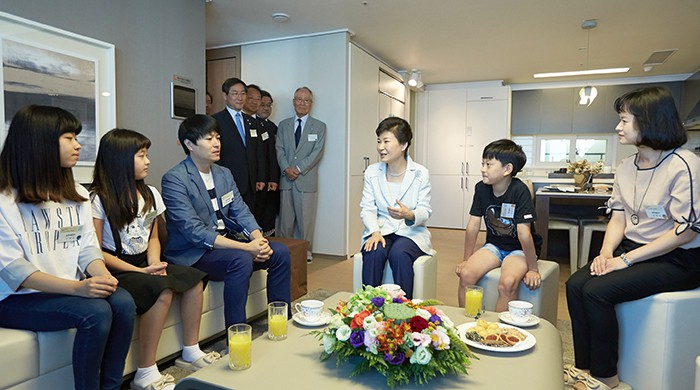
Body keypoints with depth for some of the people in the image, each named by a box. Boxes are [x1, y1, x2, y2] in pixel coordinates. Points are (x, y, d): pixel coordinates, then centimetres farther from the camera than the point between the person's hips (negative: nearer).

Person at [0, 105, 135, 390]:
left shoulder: (77, 194, 12)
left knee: (123, 302, -23)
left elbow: (88, 247, 7)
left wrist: (102, 275, -16)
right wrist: (77, 287, -28)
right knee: (95, 312, -29)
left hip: (73, 288, 5)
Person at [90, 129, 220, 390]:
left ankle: (191, 353, -2)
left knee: (194, 278, -15)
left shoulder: (150, 194, 9)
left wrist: (154, 264, -4)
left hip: (144, 263, 7)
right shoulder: (98, 199, -11)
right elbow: (96, 251, -12)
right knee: (162, 289, -32)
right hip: (116, 269, -7)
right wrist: (139, 271, -18)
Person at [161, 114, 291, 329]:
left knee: (280, 252, -7)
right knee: (241, 260, -33)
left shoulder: (224, 174, 11)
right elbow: (194, 232, -22)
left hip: (224, 243, 8)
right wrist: (246, 247, -27)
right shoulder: (174, 179, -14)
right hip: (192, 253, -7)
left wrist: (259, 240, -16)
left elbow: (241, 212, 5)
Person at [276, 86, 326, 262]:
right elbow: (279, 149, 7)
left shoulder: (319, 126, 7)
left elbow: (317, 152, -3)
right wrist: (286, 168, -10)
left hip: (307, 180, -2)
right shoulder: (283, 125, 15)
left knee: (305, 219, 0)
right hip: (286, 179, 2)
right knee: (285, 219, 6)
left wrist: (298, 168, -12)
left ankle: (305, 252, 10)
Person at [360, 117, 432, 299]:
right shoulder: (372, 172, 3)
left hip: (411, 232, -2)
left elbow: (425, 211, -5)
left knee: (399, 253, -33)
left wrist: (409, 215, -29)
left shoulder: (420, 173, -3)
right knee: (373, 252, -30)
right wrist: (375, 232, -19)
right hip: (381, 230, 2)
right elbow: (367, 208, -1)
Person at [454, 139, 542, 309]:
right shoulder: (481, 188, -7)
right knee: (466, 274, -20)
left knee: (507, 283, -31)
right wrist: (466, 259, 0)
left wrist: (533, 269, -19)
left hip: (519, 249, -4)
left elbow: (524, 233, -23)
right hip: (493, 245, 4)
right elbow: (473, 226, -4)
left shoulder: (520, 191, -23)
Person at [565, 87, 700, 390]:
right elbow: (618, 218, 8)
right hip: (633, 249, 7)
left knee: (597, 291, -24)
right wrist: (606, 254, -10)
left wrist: (625, 259, -20)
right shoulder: (626, 167, 7)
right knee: (575, 284, -14)